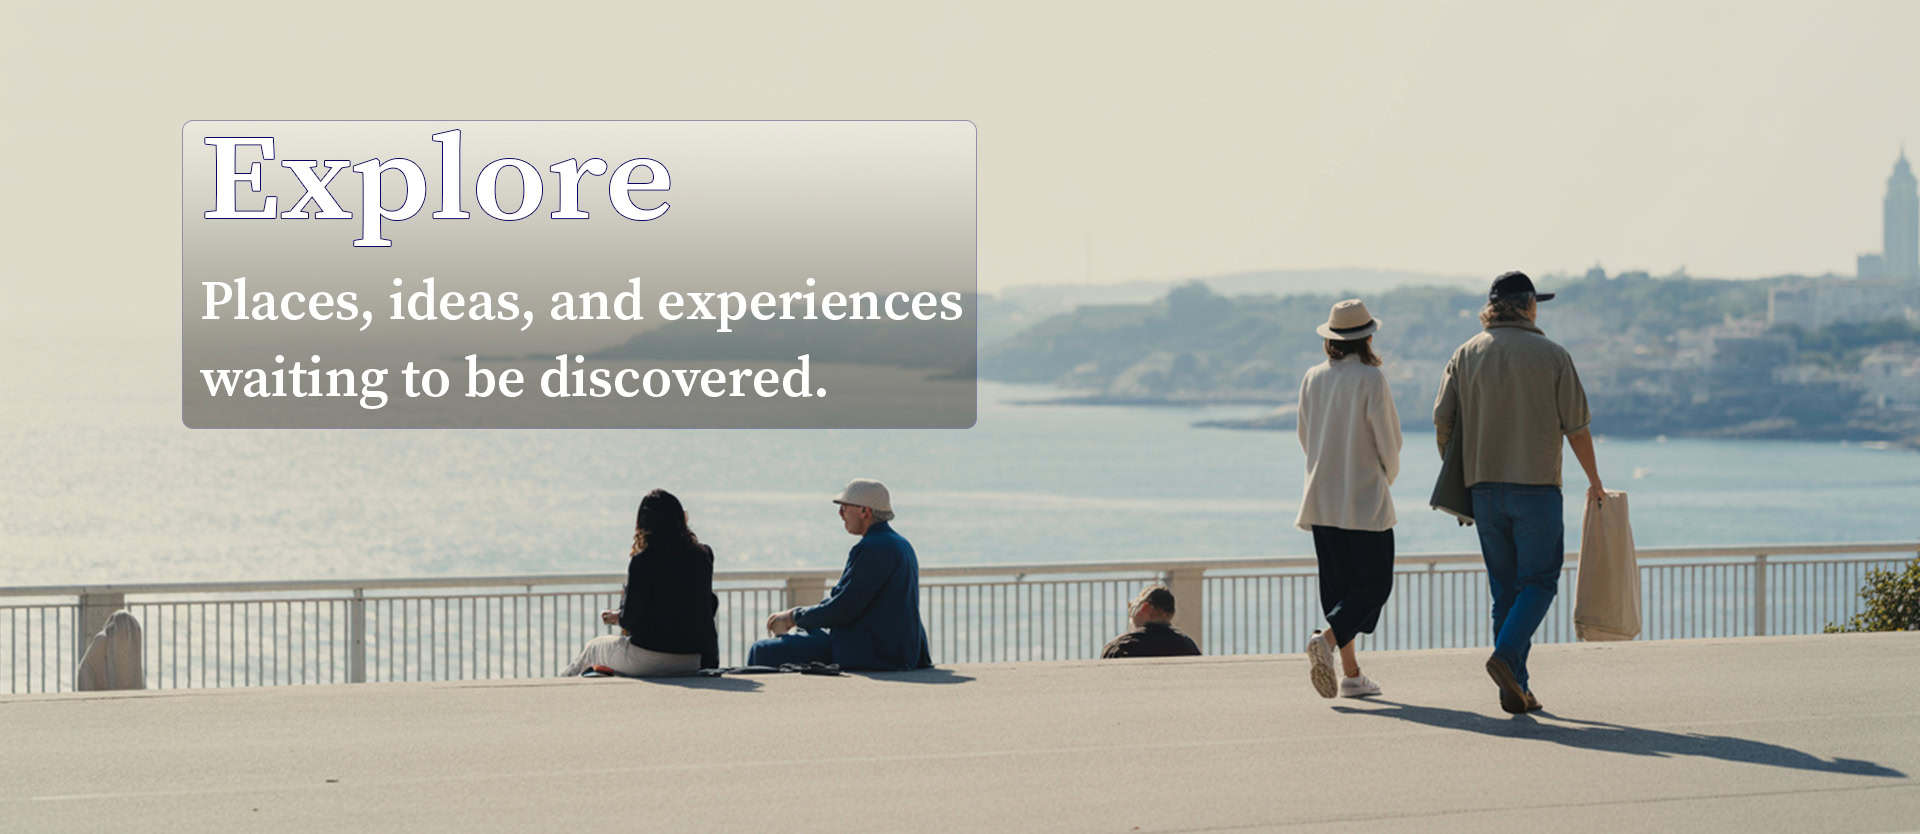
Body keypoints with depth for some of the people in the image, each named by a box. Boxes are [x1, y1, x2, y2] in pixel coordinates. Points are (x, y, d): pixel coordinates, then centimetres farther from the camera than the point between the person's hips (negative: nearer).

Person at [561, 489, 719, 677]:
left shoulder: (642, 562, -16)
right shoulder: (702, 556, -3)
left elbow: (631, 620, -13)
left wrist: (618, 616, 8)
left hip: (647, 661, -5)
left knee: (592, 647, 28)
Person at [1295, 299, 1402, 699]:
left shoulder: (1312, 378, 4)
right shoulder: (1371, 379, -12)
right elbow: (1389, 440, -8)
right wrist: (1388, 475, 12)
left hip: (1321, 499, 6)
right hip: (1365, 500, -6)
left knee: (1339, 584, 10)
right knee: (1374, 583, 0)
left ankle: (1351, 674, 9)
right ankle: (1326, 639, -22)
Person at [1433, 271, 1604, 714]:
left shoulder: (1466, 355, 7)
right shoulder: (1552, 355, -1)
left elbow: (1442, 422, 3)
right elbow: (1576, 429, 0)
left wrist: (1457, 478, 15)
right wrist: (1594, 481, 13)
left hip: (1484, 488, 4)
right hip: (1536, 485, -4)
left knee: (1504, 588, 9)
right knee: (1539, 581, 2)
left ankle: (1515, 689, 6)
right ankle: (1506, 656, -20)